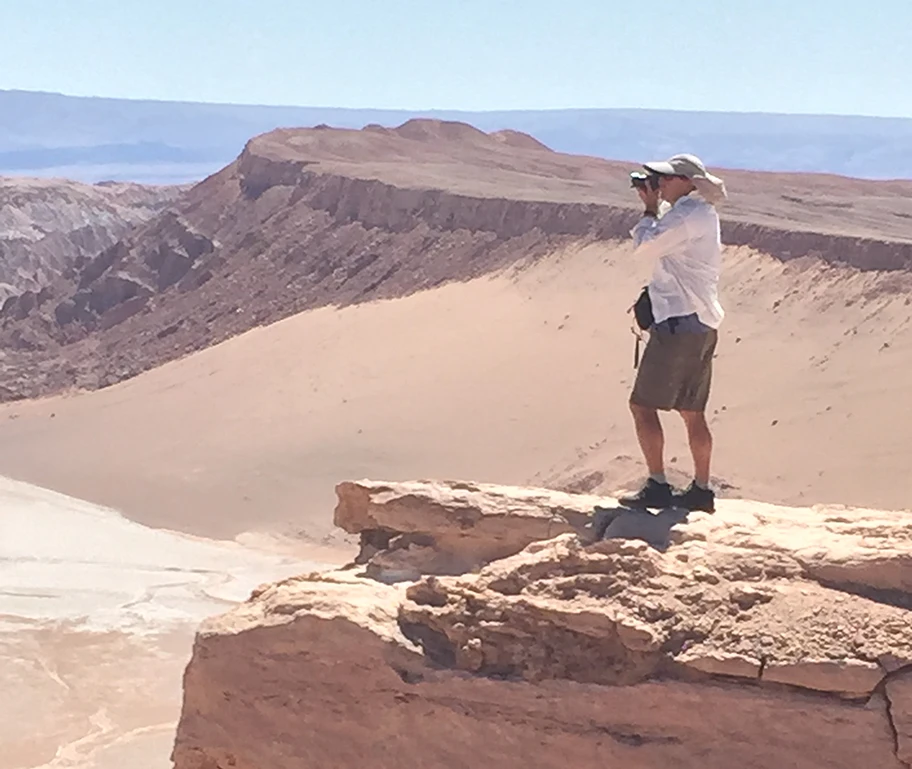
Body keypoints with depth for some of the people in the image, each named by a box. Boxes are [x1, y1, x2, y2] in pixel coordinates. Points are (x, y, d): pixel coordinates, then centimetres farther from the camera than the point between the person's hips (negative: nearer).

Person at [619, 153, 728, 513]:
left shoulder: (687, 213, -13)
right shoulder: (702, 213, 17)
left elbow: (645, 246, -12)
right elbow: (663, 241, 28)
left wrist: (650, 209, 2)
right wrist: (654, 205, 17)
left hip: (679, 322, -10)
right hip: (703, 325, 10)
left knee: (643, 404, -4)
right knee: (692, 413, 13)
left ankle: (657, 487, -5)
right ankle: (701, 489, 16)